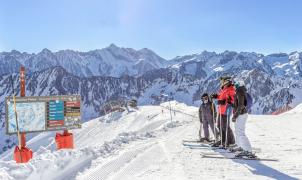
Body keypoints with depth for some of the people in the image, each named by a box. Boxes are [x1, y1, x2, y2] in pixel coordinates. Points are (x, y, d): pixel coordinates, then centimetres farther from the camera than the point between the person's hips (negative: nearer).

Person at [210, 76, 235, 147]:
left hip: (226, 110, -10)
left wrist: (225, 102, -33)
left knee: (225, 126, -4)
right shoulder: (223, 88, 14)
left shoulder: (231, 89, -15)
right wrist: (216, 96, 17)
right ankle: (223, 139, 28)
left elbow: (233, 99, -24)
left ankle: (231, 141, 11)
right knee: (220, 125, 16)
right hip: (221, 110, 10)